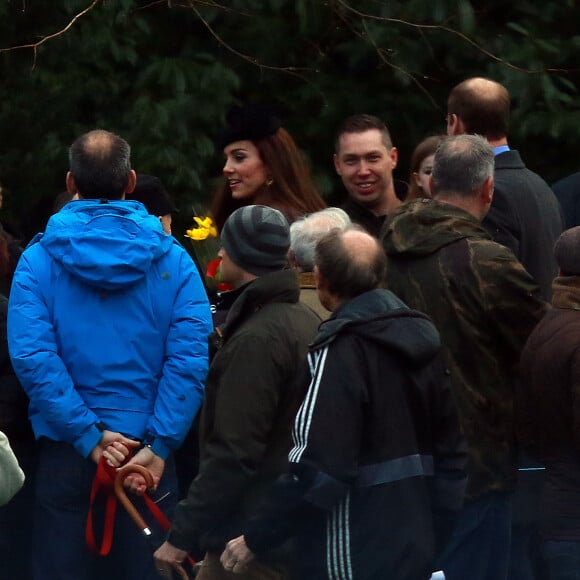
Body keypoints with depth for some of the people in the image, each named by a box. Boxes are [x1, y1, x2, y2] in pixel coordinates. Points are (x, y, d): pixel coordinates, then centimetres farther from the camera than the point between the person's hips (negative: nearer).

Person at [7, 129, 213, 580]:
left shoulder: (39, 260, -3)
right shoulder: (171, 260, -1)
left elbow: (32, 356, -13)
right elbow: (190, 358, -11)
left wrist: (89, 437, -13)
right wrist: (159, 446, -13)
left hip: (65, 457, 0)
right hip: (150, 459, 1)